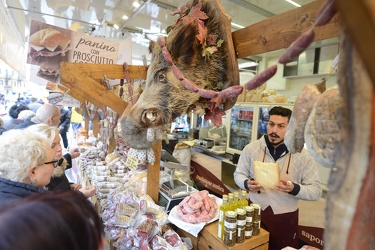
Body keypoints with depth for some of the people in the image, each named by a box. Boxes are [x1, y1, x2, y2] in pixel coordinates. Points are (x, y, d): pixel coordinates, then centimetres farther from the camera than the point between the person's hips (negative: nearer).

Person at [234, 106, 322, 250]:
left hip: (285, 218, -1)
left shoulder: (302, 155, -11)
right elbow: (239, 174, 3)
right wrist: (247, 184, -19)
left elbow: (316, 191, -8)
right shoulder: (251, 148, -8)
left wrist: (294, 189, -27)